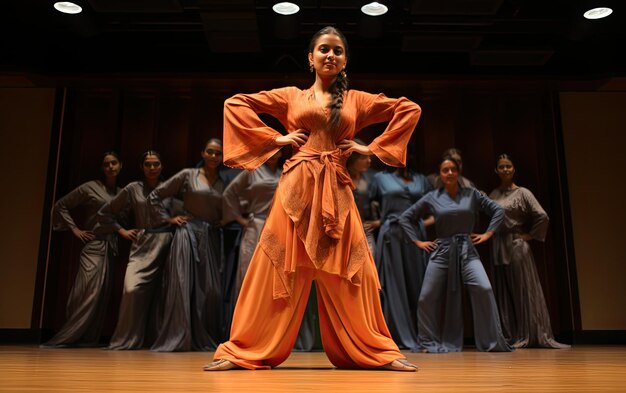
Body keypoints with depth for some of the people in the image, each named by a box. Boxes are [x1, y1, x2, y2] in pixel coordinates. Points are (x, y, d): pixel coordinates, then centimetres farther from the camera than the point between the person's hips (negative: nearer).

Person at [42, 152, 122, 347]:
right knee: (88, 292, -14)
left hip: (112, 247, 5)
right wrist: (75, 229, -2)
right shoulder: (90, 188, -1)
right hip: (93, 245, -5)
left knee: (102, 295, 1)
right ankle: (65, 338, -6)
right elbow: (60, 206, 4)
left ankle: (87, 339, 7)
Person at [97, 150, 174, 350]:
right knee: (132, 290, -15)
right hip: (142, 247, -1)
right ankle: (127, 340, -3)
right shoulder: (133, 189, 8)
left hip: (166, 246, 1)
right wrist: (121, 230, 7)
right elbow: (105, 213, 14)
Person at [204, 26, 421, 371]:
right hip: (296, 189, 0)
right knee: (279, 269, -2)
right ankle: (242, 351, 8)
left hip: (336, 191, 1)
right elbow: (235, 103, 11)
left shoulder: (356, 100, 15)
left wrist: (372, 147, 6)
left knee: (347, 274, 0)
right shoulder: (291, 97, 13)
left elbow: (410, 108, 15)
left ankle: (379, 352, 11)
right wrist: (274, 138, 1)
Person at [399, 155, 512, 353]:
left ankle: (492, 341, -6)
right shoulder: (432, 197, 5)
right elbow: (405, 218, 11)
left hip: (467, 250, -1)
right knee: (427, 298, -3)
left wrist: (488, 233, 4)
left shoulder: (471, 194, 6)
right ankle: (429, 343, 18)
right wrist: (418, 242, 5)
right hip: (441, 251, 1)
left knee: (484, 289, -21)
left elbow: (498, 210, 13)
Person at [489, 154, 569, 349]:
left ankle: (527, 336, 7)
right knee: (504, 293, 8)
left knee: (523, 290, -1)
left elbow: (542, 216, -11)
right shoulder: (493, 194, 10)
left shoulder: (522, 193, -4)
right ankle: (510, 336, 16)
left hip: (517, 245, -5)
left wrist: (530, 235, -7)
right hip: (498, 247, 5)